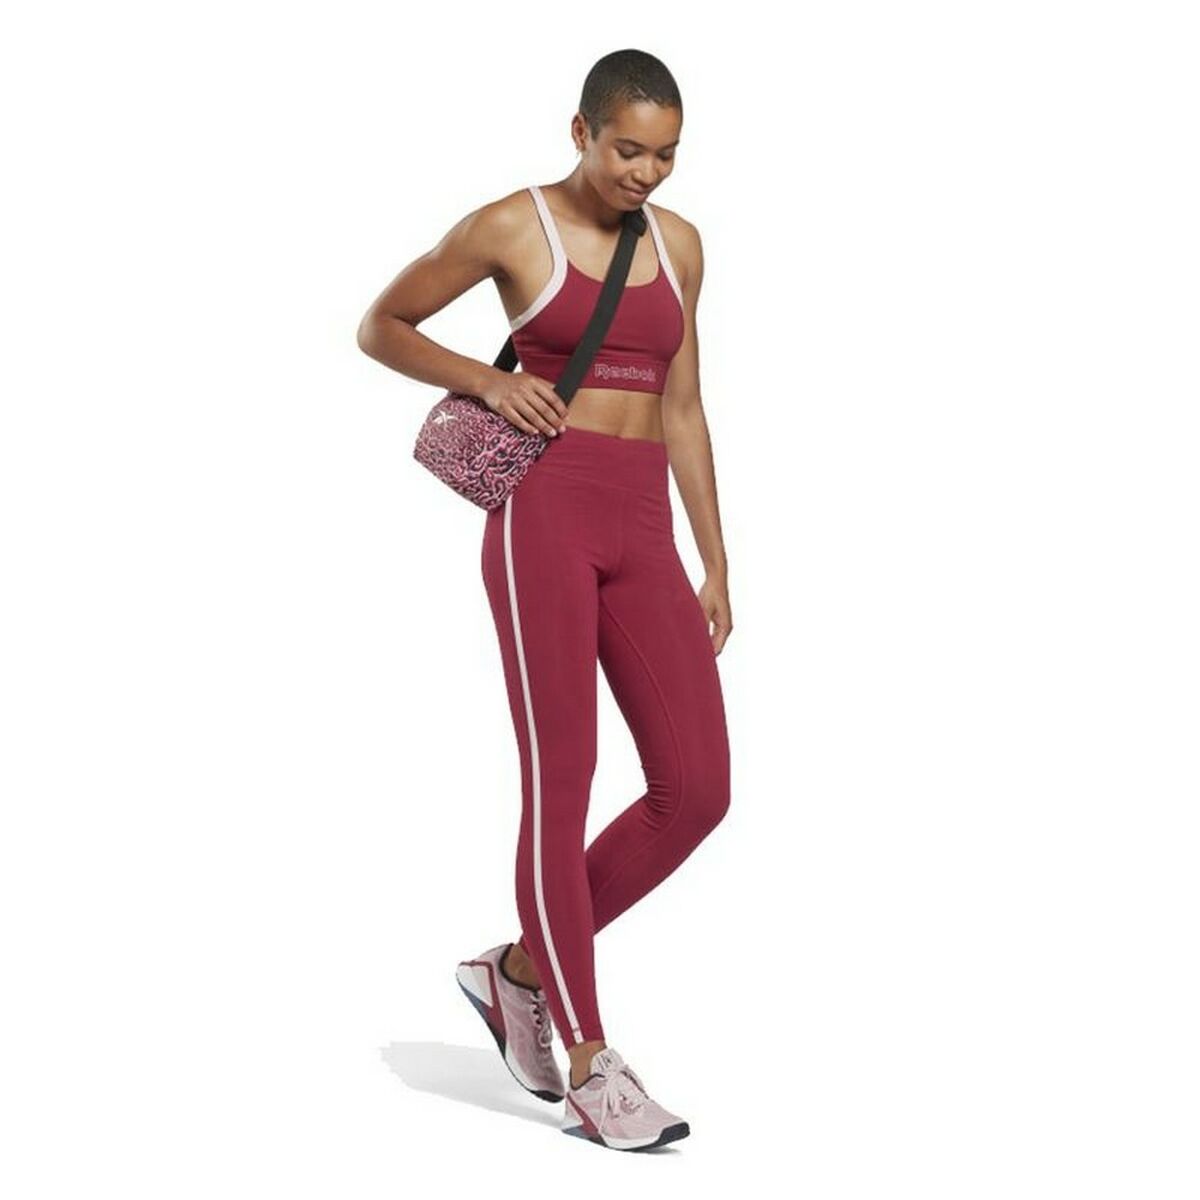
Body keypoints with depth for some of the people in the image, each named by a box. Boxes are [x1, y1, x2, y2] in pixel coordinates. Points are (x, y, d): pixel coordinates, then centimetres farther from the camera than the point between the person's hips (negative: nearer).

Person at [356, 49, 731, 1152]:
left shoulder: (679, 243, 14)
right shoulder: (511, 226, 0)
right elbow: (380, 328, 8)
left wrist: (715, 567, 14)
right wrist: (488, 381, -7)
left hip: (642, 533, 6)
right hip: (543, 512, -5)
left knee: (696, 790, -3)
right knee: (562, 779, -7)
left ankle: (521, 967, 16)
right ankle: (589, 1070, 0)